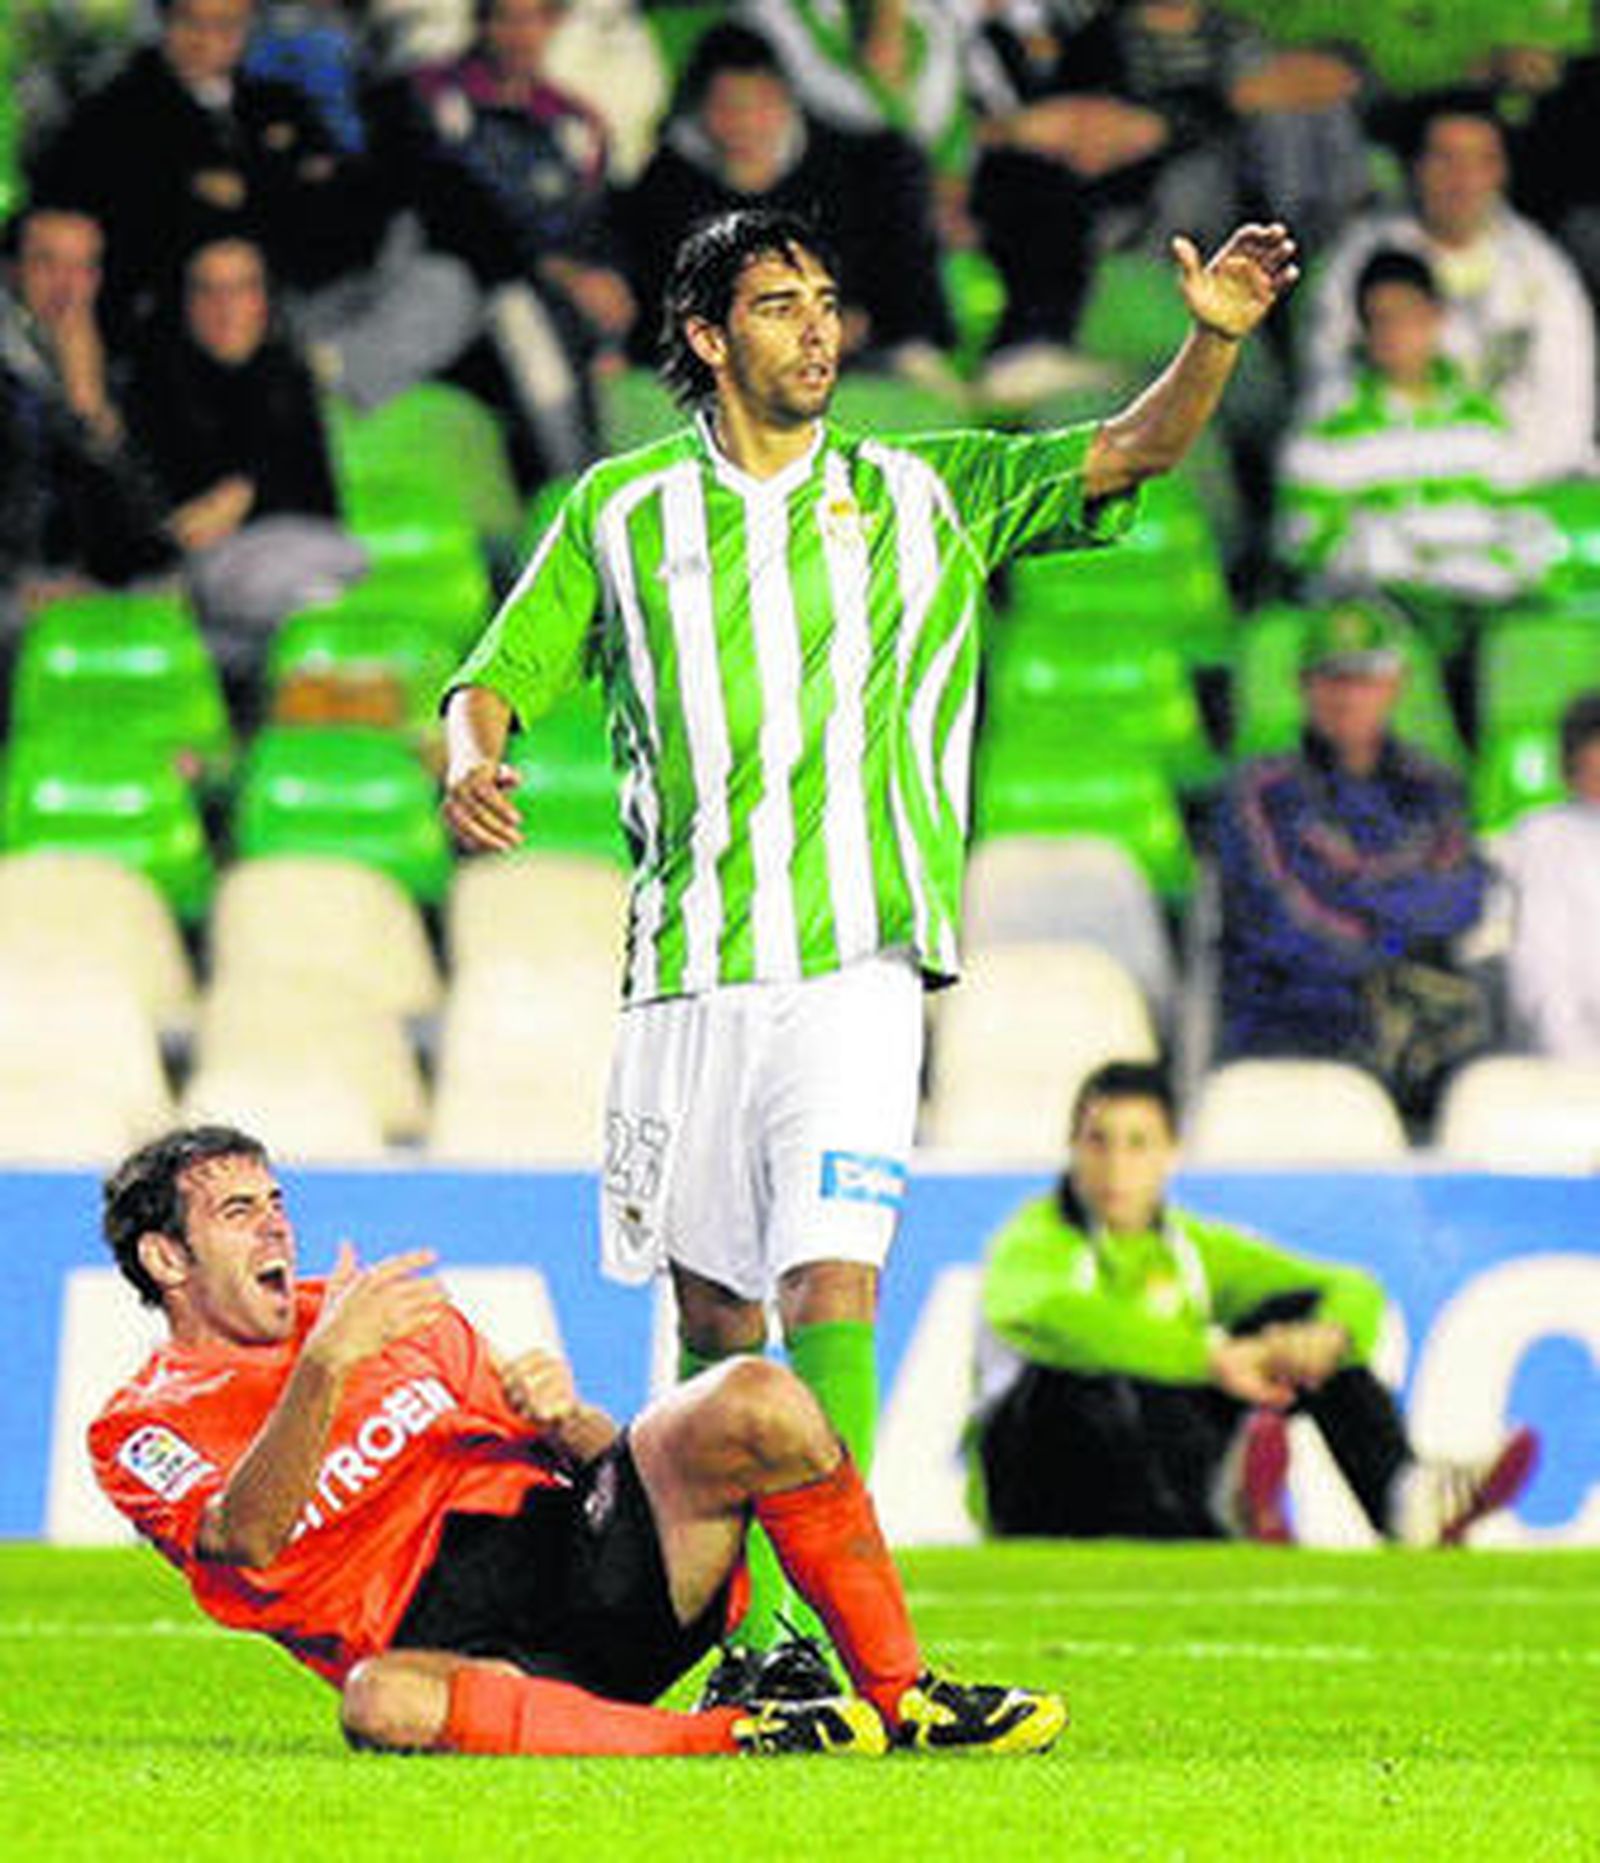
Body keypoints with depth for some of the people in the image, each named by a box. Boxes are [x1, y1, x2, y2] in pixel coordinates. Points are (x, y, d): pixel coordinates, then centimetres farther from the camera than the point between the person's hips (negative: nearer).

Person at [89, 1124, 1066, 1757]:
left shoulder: (399, 1312, 24)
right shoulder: (141, 1430, 8)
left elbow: (588, 1447, 22)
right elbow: (248, 1540, -14)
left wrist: (564, 1415, -3)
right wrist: (325, 1367, -26)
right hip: (442, 1641, -5)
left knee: (755, 1401, -20)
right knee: (379, 1702, -43)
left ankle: (901, 1693, -10)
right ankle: (730, 1739, -38)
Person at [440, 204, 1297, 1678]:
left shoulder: (927, 493, 8)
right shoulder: (620, 512, 10)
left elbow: (1132, 453, -1)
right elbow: (500, 676, 13)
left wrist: (1214, 341, -19)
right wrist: (471, 763, -10)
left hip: (854, 965, -2)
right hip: (684, 978, 2)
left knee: (830, 1291, -16)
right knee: (713, 1317, 7)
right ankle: (737, 1632, 19)